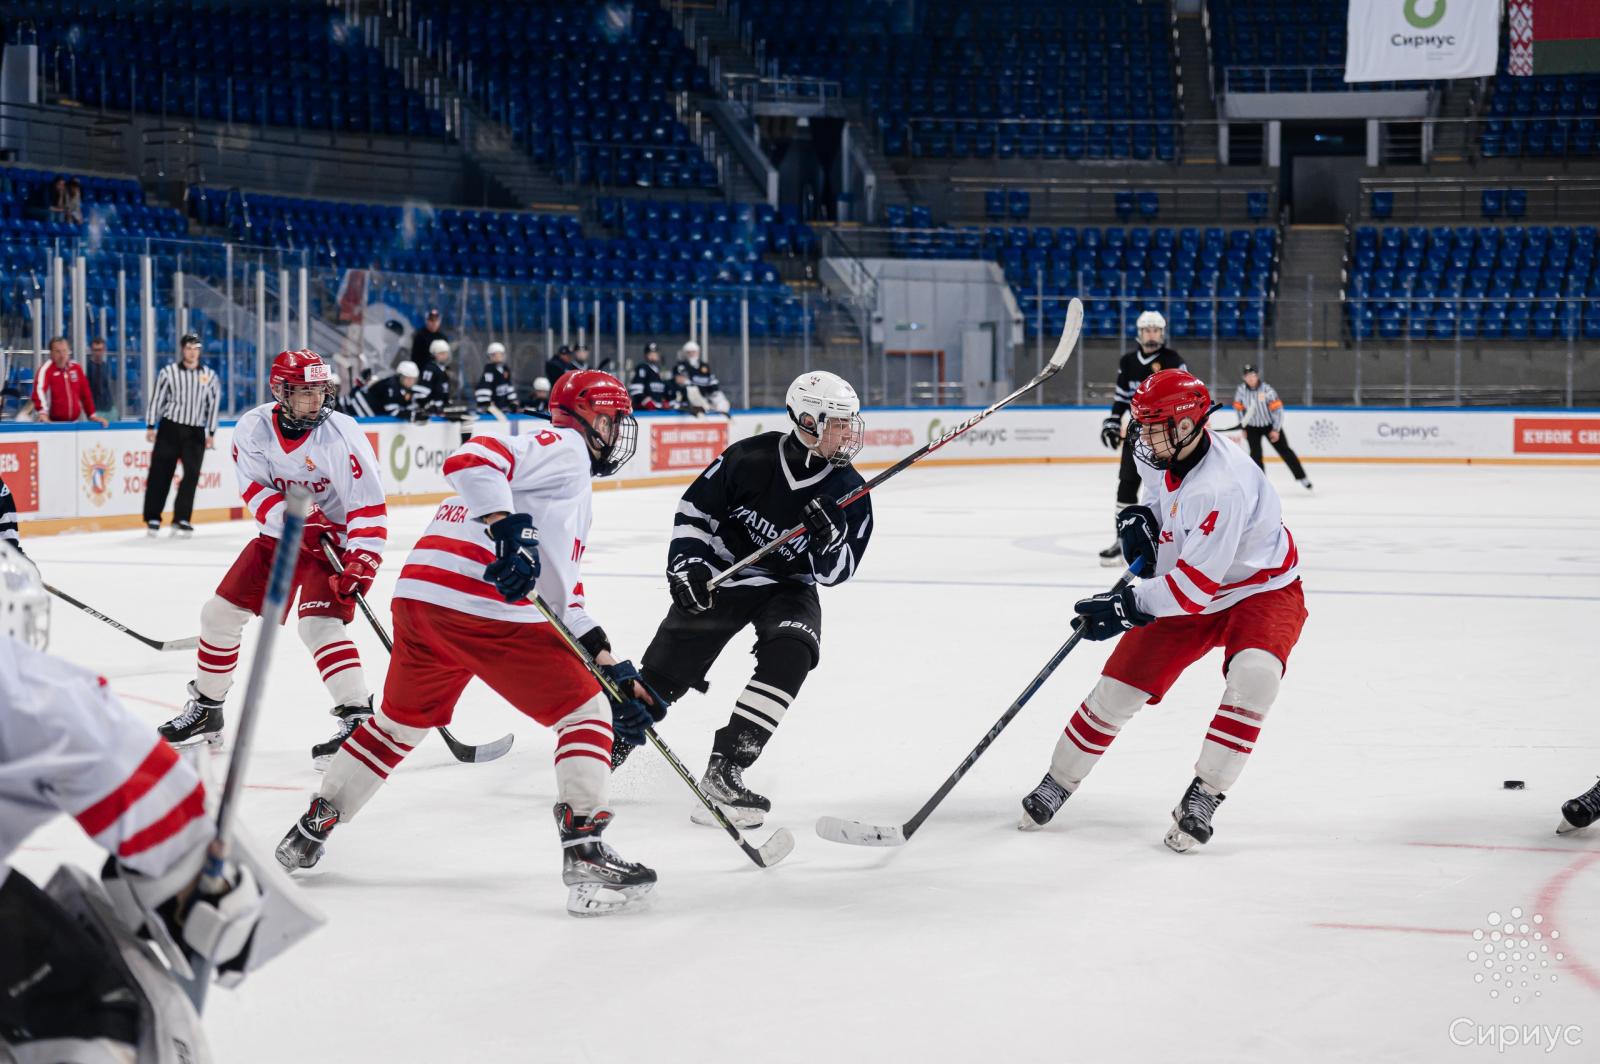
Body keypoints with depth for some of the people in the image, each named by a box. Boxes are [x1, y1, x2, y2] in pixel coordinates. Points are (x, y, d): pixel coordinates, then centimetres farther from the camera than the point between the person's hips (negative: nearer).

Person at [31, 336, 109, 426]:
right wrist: (42, 413, -42)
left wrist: (92, 415, 13)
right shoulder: (46, 369, -11)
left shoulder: (76, 368, 7)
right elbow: (39, 391, -27)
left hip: (73, 422, 6)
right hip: (53, 423, -6)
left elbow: (85, 394, 14)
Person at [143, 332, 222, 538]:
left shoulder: (209, 376, 6)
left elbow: (213, 405, 8)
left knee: (192, 474, -8)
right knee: (160, 473, -1)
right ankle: (153, 518, 7)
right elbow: (157, 399, 2)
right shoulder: (168, 372, 1)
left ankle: (181, 519, -2)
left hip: (195, 432, 1)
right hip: (169, 428, -1)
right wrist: (150, 426, -2)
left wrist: (211, 434, 3)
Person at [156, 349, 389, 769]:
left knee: (318, 624, -25)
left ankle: (359, 717, -20)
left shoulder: (341, 434, -23)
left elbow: (369, 506, -24)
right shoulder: (254, 428, -12)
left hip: (336, 539, -5)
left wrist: (361, 562, -33)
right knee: (220, 612, 5)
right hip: (279, 535, 5)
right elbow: (256, 491, -10)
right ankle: (205, 709, 22)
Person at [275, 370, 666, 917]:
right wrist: (509, 531, -27)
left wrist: (614, 670, 19)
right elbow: (472, 458, -16)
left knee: (398, 723, 28)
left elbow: (564, 597, 25)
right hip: (482, 608, -10)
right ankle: (585, 856, -10)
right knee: (585, 711, -1)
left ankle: (310, 831, 36)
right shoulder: (563, 447, 2)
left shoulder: (574, 501, 30)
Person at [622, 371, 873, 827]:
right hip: (719, 574, -1)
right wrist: (686, 564, -16)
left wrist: (829, 540, -31)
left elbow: (835, 573, -11)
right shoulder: (750, 459, -20)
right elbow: (694, 509, -7)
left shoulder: (848, 491, -14)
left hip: (787, 587, 1)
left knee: (790, 655, -28)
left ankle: (723, 773, -26)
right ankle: (607, 747, 33)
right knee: (662, 673, 4)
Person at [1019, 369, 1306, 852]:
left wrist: (1129, 606, -37)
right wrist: (1141, 515, -1)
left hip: (1262, 589, -7)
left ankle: (1201, 798, -21)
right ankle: (1059, 782, 19)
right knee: (1120, 684, 2)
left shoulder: (1223, 488, -35)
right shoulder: (1164, 453, -10)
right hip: (1186, 589, 7)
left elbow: (1197, 585, -37)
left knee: (1253, 676, -33)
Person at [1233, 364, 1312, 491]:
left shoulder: (1267, 390, -23)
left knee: (1284, 450, 2)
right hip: (1252, 427, 2)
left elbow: (1277, 409, -18)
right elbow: (1239, 409, 2)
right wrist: (1243, 428, 3)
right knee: (1255, 453, -11)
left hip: (1270, 425, -2)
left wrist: (1276, 430, -18)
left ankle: (1301, 477, 10)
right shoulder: (1240, 391, -13)